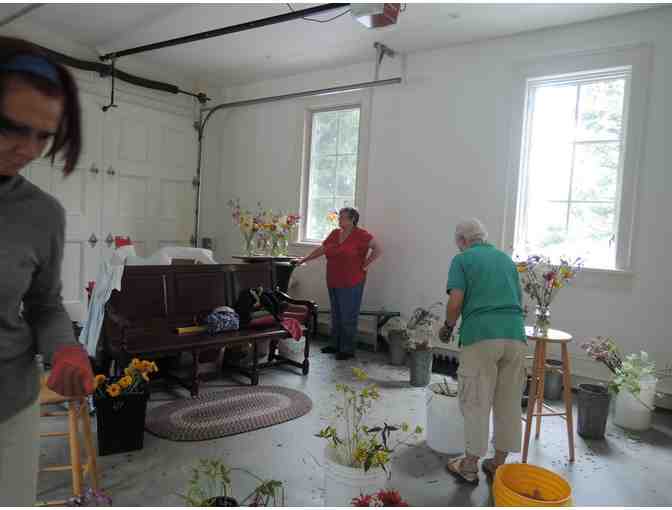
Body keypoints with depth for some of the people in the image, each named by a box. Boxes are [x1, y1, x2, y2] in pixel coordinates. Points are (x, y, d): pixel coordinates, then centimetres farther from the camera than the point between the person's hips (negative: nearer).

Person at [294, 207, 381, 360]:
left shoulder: (361, 235, -11)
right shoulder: (334, 233, 10)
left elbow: (378, 249, -15)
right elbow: (321, 250, 16)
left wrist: (365, 265, -14)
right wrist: (303, 260, 14)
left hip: (351, 284, -7)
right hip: (333, 283, 7)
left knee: (348, 317, 1)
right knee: (336, 315, 17)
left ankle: (348, 350, 12)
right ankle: (335, 345, 30)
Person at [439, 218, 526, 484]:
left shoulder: (462, 259, 5)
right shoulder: (506, 258, 20)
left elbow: (456, 301, -6)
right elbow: (518, 299, 23)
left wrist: (447, 327, 10)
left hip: (481, 335, -5)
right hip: (515, 334, 5)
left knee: (476, 402, 5)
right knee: (508, 403, 13)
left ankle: (470, 465, 16)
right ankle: (498, 464, 26)